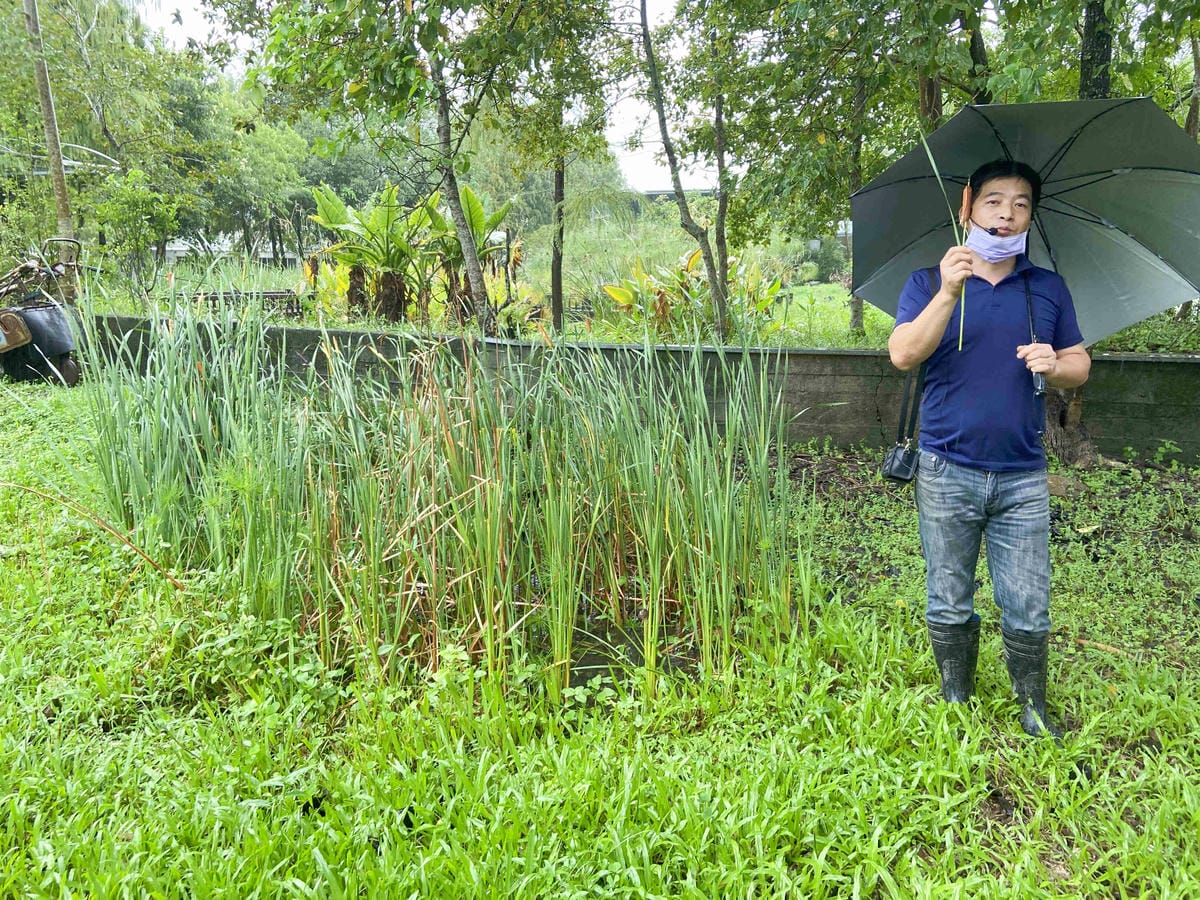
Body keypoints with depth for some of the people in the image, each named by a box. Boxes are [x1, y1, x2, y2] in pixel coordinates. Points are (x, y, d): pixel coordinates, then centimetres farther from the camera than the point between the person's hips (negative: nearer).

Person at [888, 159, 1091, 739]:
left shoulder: (1048, 289, 11)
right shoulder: (929, 284, 2)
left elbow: (1079, 364, 14)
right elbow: (903, 355, -13)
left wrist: (1055, 365, -9)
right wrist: (948, 292, -23)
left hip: (1023, 478, 2)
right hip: (948, 476, -2)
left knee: (1028, 609, 5)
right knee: (949, 605, 9)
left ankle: (1033, 708, 25)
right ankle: (955, 703, 27)